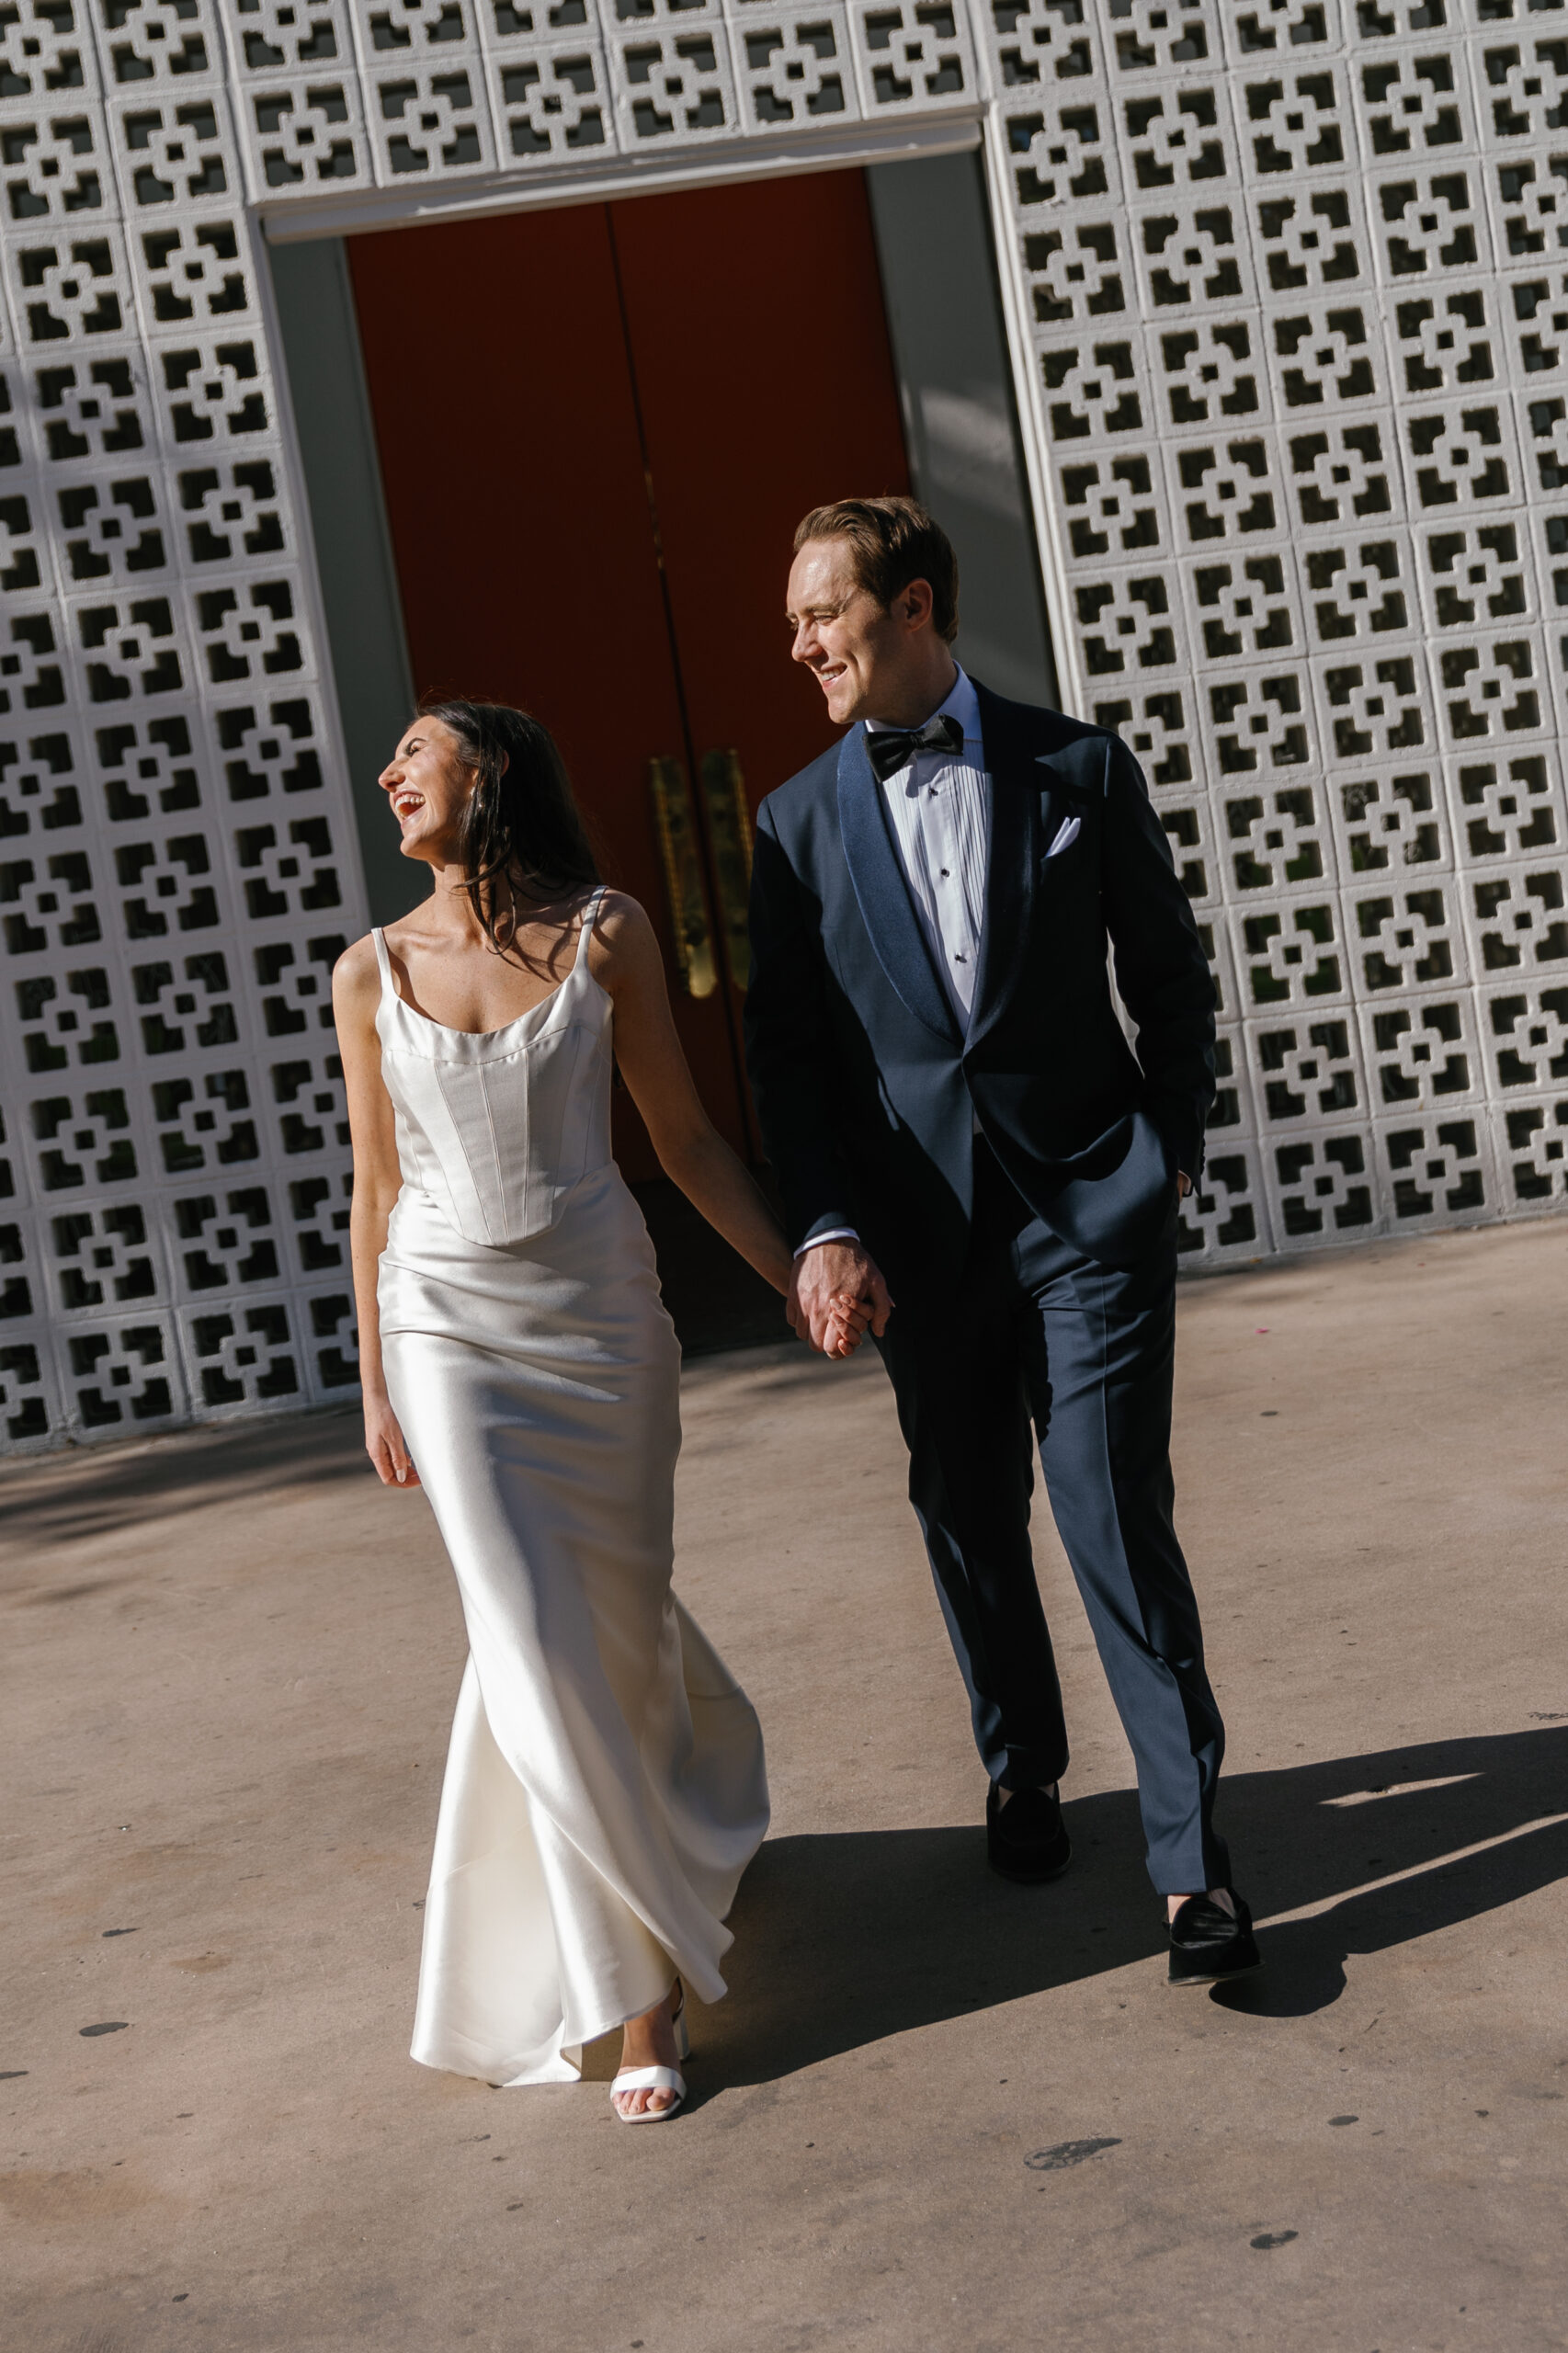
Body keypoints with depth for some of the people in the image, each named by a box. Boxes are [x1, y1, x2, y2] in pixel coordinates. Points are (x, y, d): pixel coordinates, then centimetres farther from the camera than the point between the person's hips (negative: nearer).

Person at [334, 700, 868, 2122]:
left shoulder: (604, 935, -3)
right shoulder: (373, 973, 1)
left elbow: (684, 1138, 1)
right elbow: (378, 1189, 6)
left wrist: (799, 1275, -4)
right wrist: (375, 1383, 7)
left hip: (604, 1312, 0)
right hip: (451, 1326, 1)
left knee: (620, 1616, 4)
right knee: (538, 1648, -4)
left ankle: (703, 1795, 38)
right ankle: (639, 1992, 9)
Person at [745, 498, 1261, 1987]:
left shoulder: (1078, 770, 2)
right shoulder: (800, 821, 5)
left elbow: (1171, 981, 8)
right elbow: (786, 1052, 3)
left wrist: (1168, 1149, 3)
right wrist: (823, 1230, -6)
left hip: (1090, 1209, -2)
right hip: (922, 1235, 3)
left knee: (1116, 1517, -7)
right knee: (970, 1524, 13)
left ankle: (1190, 1857, 2)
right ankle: (1022, 1773, 36)